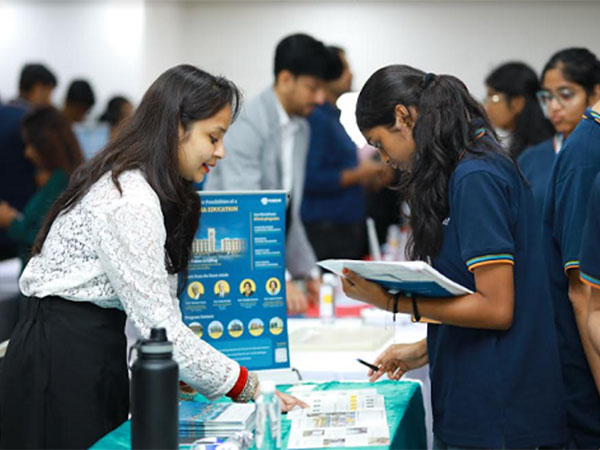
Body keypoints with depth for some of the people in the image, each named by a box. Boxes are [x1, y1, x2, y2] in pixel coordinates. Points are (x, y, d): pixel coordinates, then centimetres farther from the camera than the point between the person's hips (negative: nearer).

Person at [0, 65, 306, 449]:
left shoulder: (138, 186, 10)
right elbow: (158, 324, -23)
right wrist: (248, 388, -17)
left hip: (95, 351, 10)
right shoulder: (130, 201, -22)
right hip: (65, 361, -10)